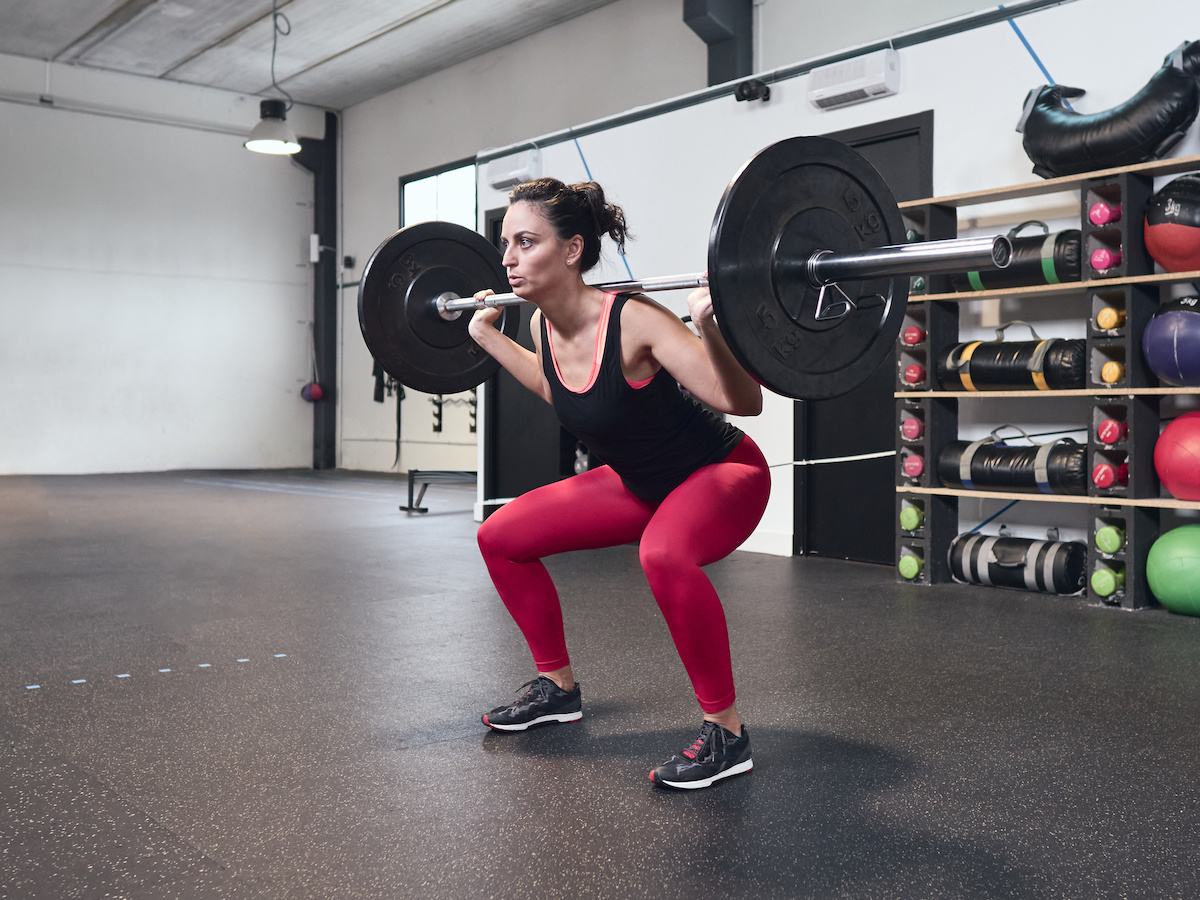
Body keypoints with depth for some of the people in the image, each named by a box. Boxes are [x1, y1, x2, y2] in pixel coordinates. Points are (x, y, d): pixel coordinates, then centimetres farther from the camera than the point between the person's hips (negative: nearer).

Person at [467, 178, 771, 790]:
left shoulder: (633, 320, -31)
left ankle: (726, 733, -20)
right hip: (639, 482, 8)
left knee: (664, 555, -41)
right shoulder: (544, 326, -9)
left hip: (723, 472, -8)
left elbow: (744, 402, -33)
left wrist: (709, 324, -47)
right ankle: (558, 687, 22)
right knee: (500, 536, 4)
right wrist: (487, 335, 12)